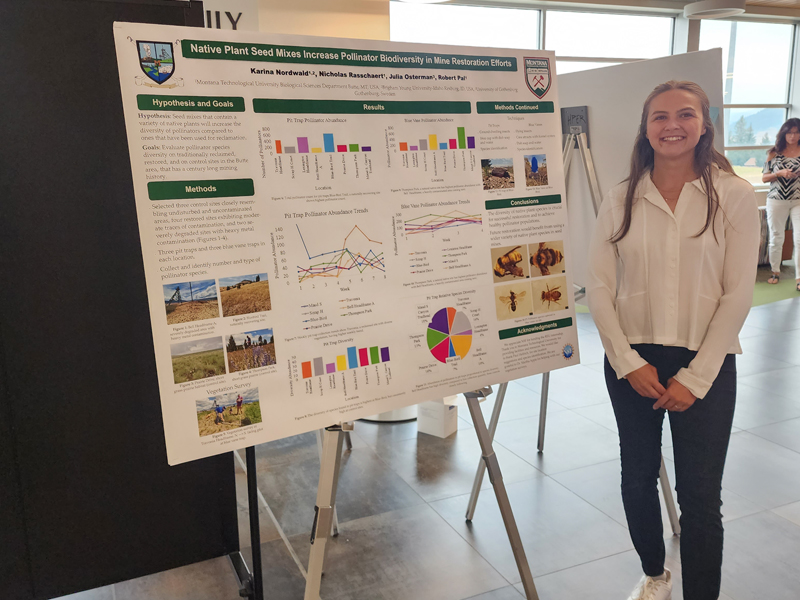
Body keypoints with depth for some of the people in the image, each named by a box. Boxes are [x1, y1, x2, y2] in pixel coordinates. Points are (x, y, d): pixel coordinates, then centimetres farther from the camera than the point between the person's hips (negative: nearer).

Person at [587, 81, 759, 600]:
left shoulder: (734, 196, -4)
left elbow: (738, 295, -7)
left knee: (700, 497, 1)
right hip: (631, 361, 3)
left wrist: (695, 377, -11)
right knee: (637, 479, 15)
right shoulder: (622, 200, 2)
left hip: (705, 364, -2)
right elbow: (599, 286, 0)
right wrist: (629, 362, -8)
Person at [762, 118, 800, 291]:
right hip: (776, 200, 1)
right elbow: (764, 178, 4)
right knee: (776, 238, 9)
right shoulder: (774, 153, 4)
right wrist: (780, 173, -13)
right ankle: (775, 271, 25)